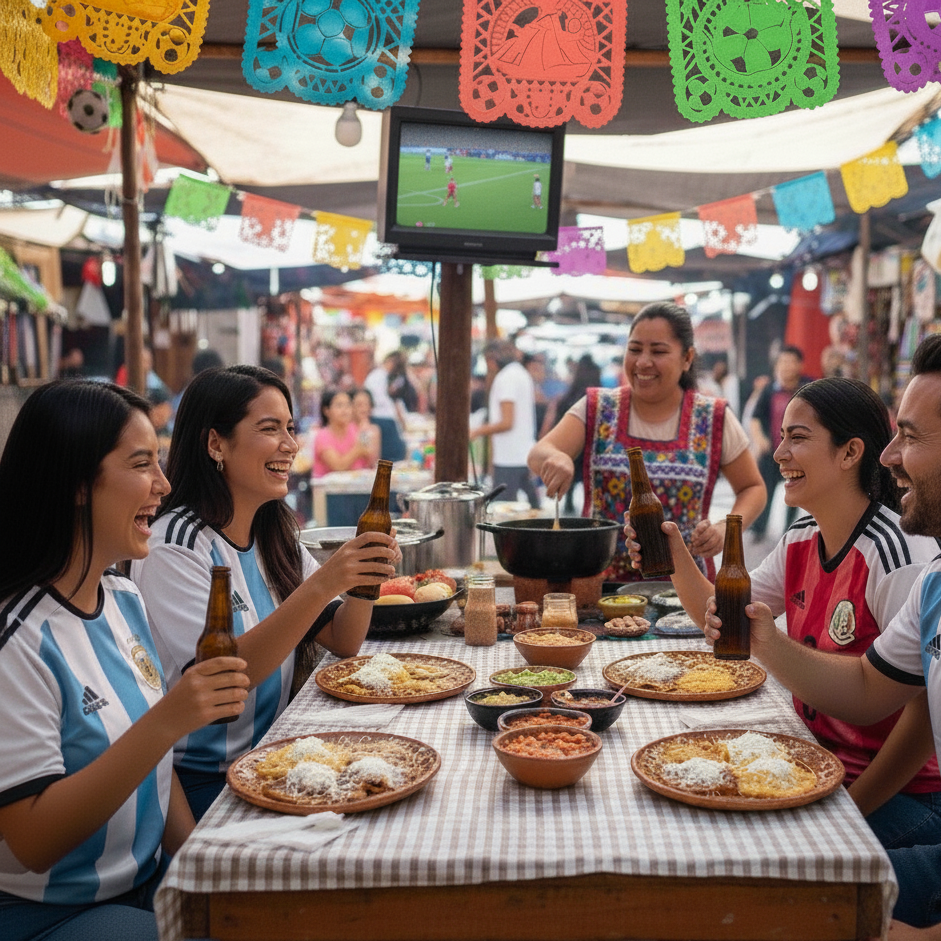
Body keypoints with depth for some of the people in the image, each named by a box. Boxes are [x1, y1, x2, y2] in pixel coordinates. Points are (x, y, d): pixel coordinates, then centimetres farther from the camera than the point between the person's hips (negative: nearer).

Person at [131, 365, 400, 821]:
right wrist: (322, 584, -32)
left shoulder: (275, 536, 9)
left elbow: (342, 642, 7)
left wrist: (365, 576, -14)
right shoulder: (175, 545, -16)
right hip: (203, 783, -7)